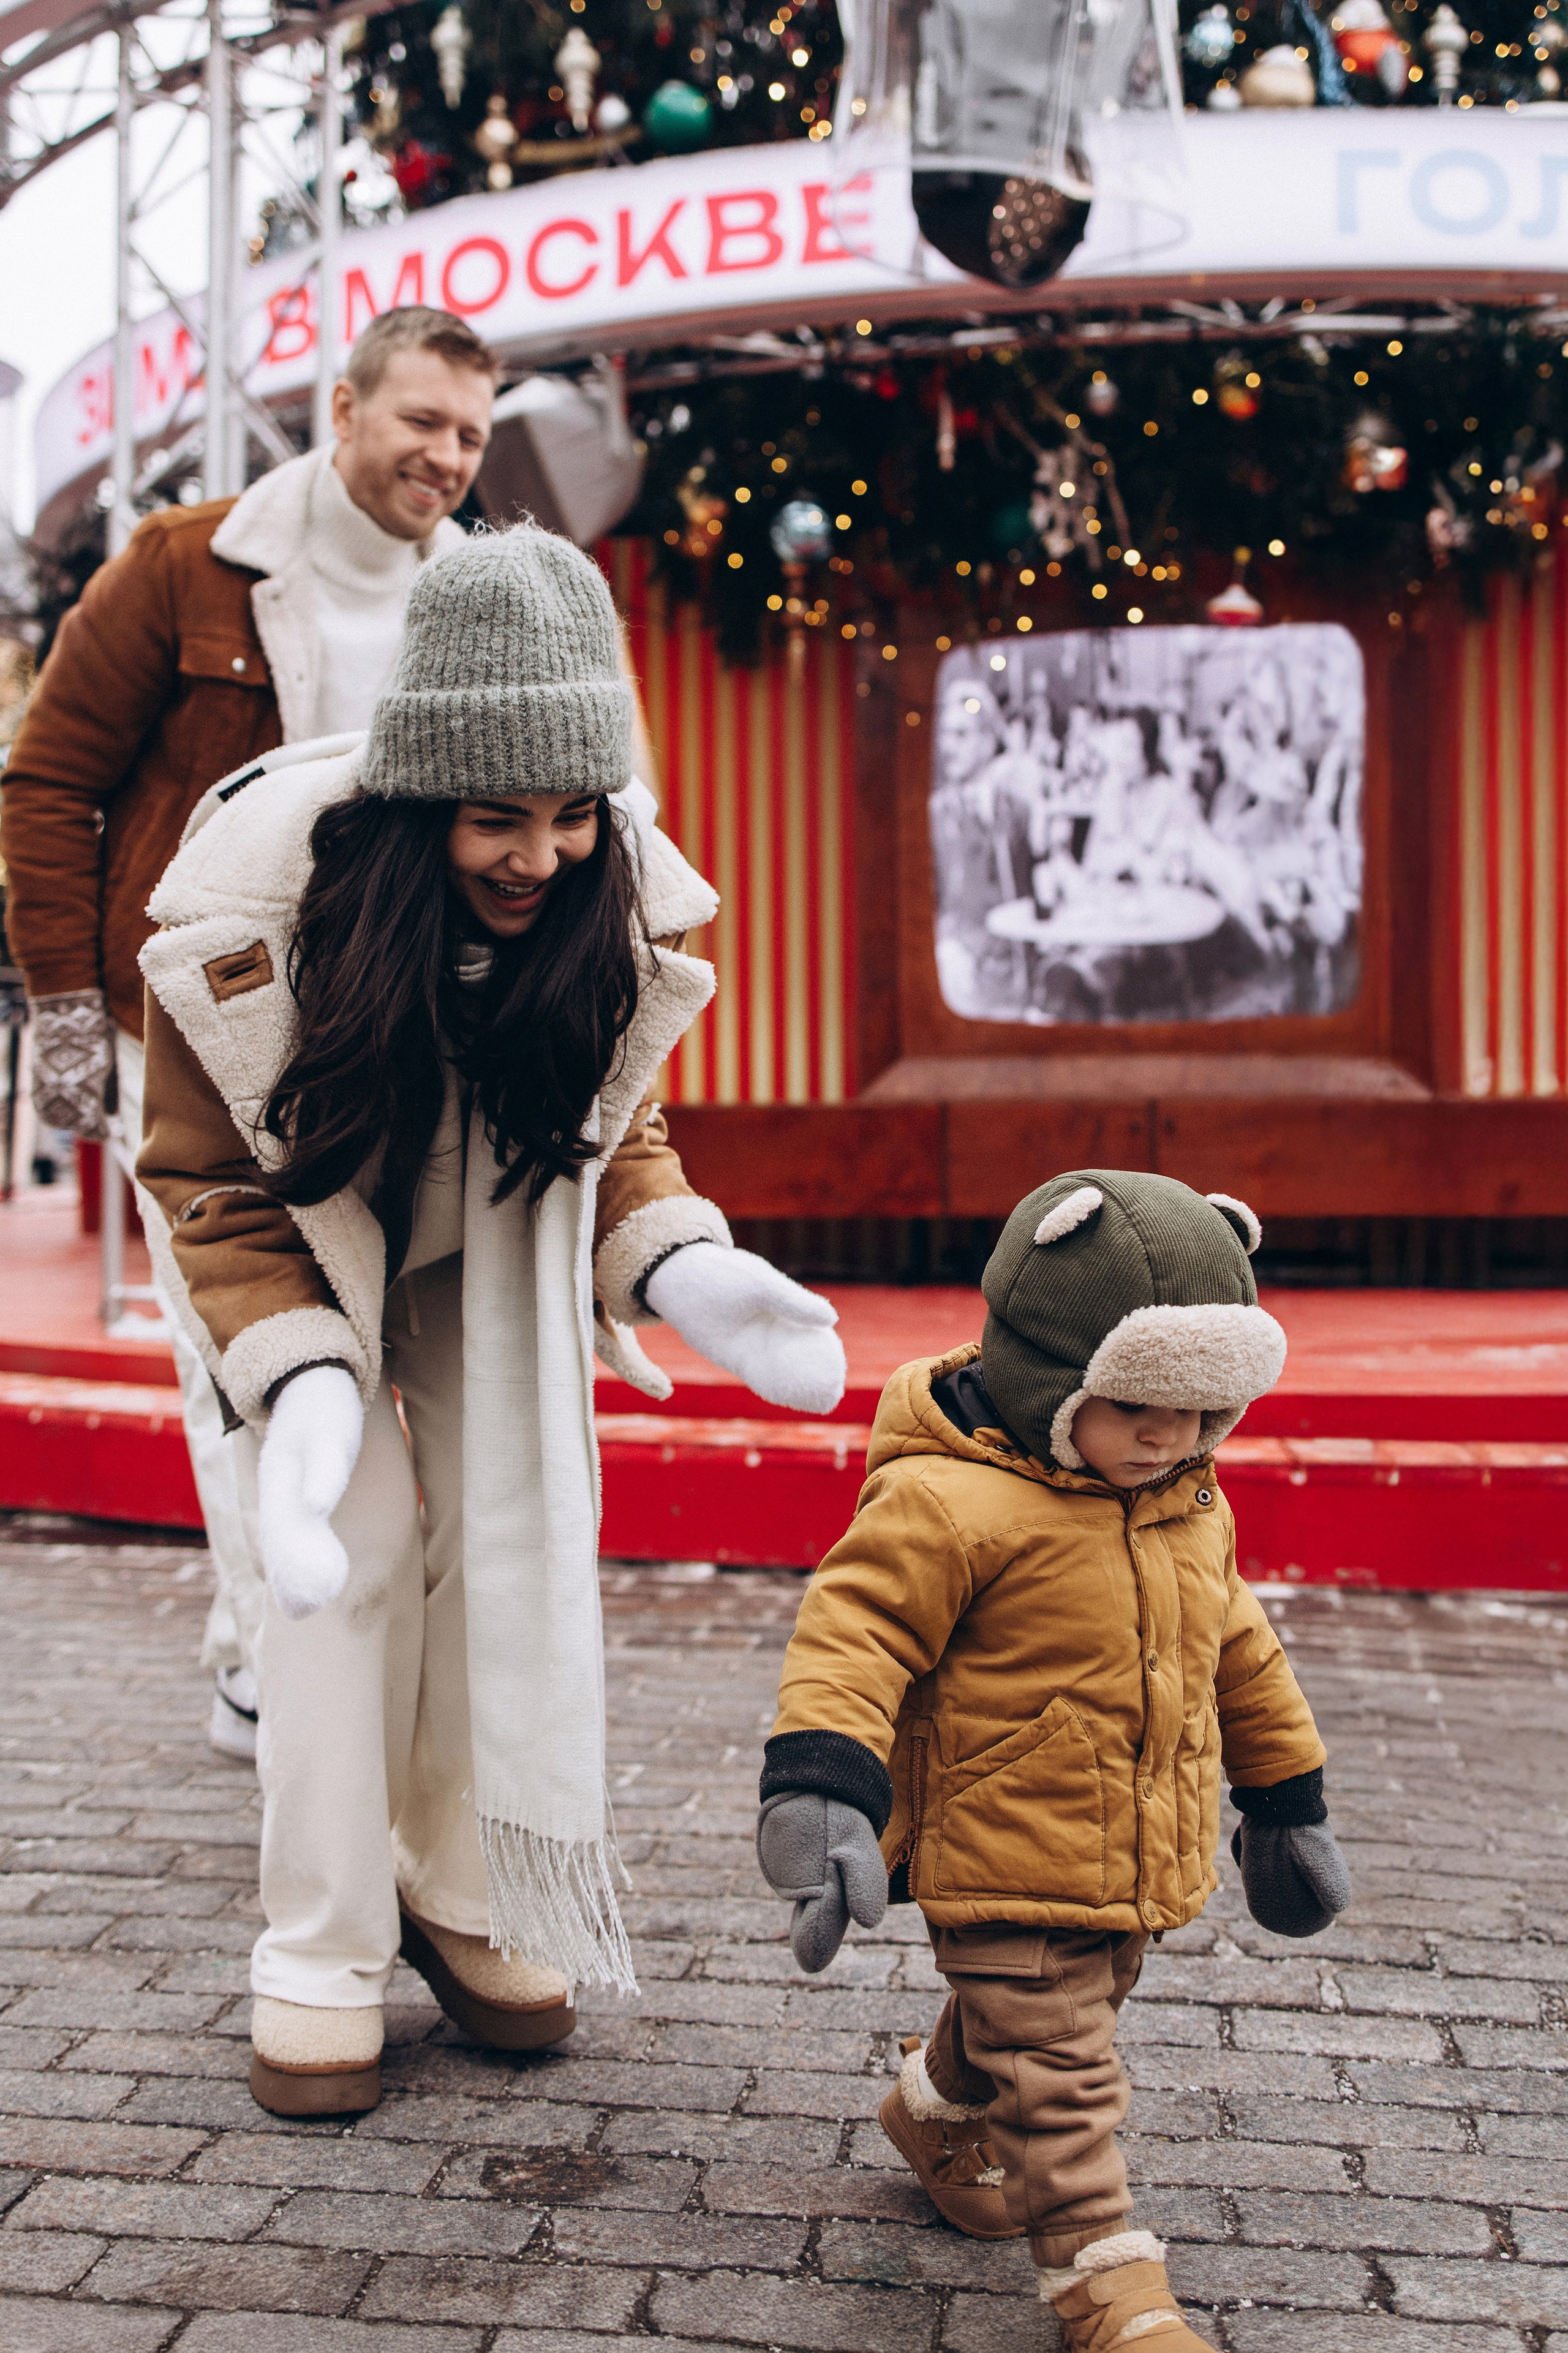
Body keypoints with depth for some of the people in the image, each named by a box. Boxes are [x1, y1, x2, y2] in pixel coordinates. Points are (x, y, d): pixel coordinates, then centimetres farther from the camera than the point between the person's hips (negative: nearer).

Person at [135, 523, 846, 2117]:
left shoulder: (621, 903, -25)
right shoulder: (255, 901, -33)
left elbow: (613, 1136, -7)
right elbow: (218, 1190, -22)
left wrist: (681, 1272, -28)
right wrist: (303, 1385, -38)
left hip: (496, 1232, 3)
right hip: (295, 1224, -3)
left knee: (517, 1524, -2)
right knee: (355, 1538, -13)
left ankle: (470, 1892, 18)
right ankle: (321, 1952, 3)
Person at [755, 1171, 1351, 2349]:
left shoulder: (1192, 1508, 4)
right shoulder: (949, 1501, -22)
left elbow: (1238, 1652, 17)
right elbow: (853, 1633, -24)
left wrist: (1290, 1796, 23)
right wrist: (822, 1786, -35)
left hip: (1143, 1859, 8)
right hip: (1006, 1860, -8)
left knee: (1020, 2022, 26)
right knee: (1056, 2066, -6)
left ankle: (938, 2111, 52)